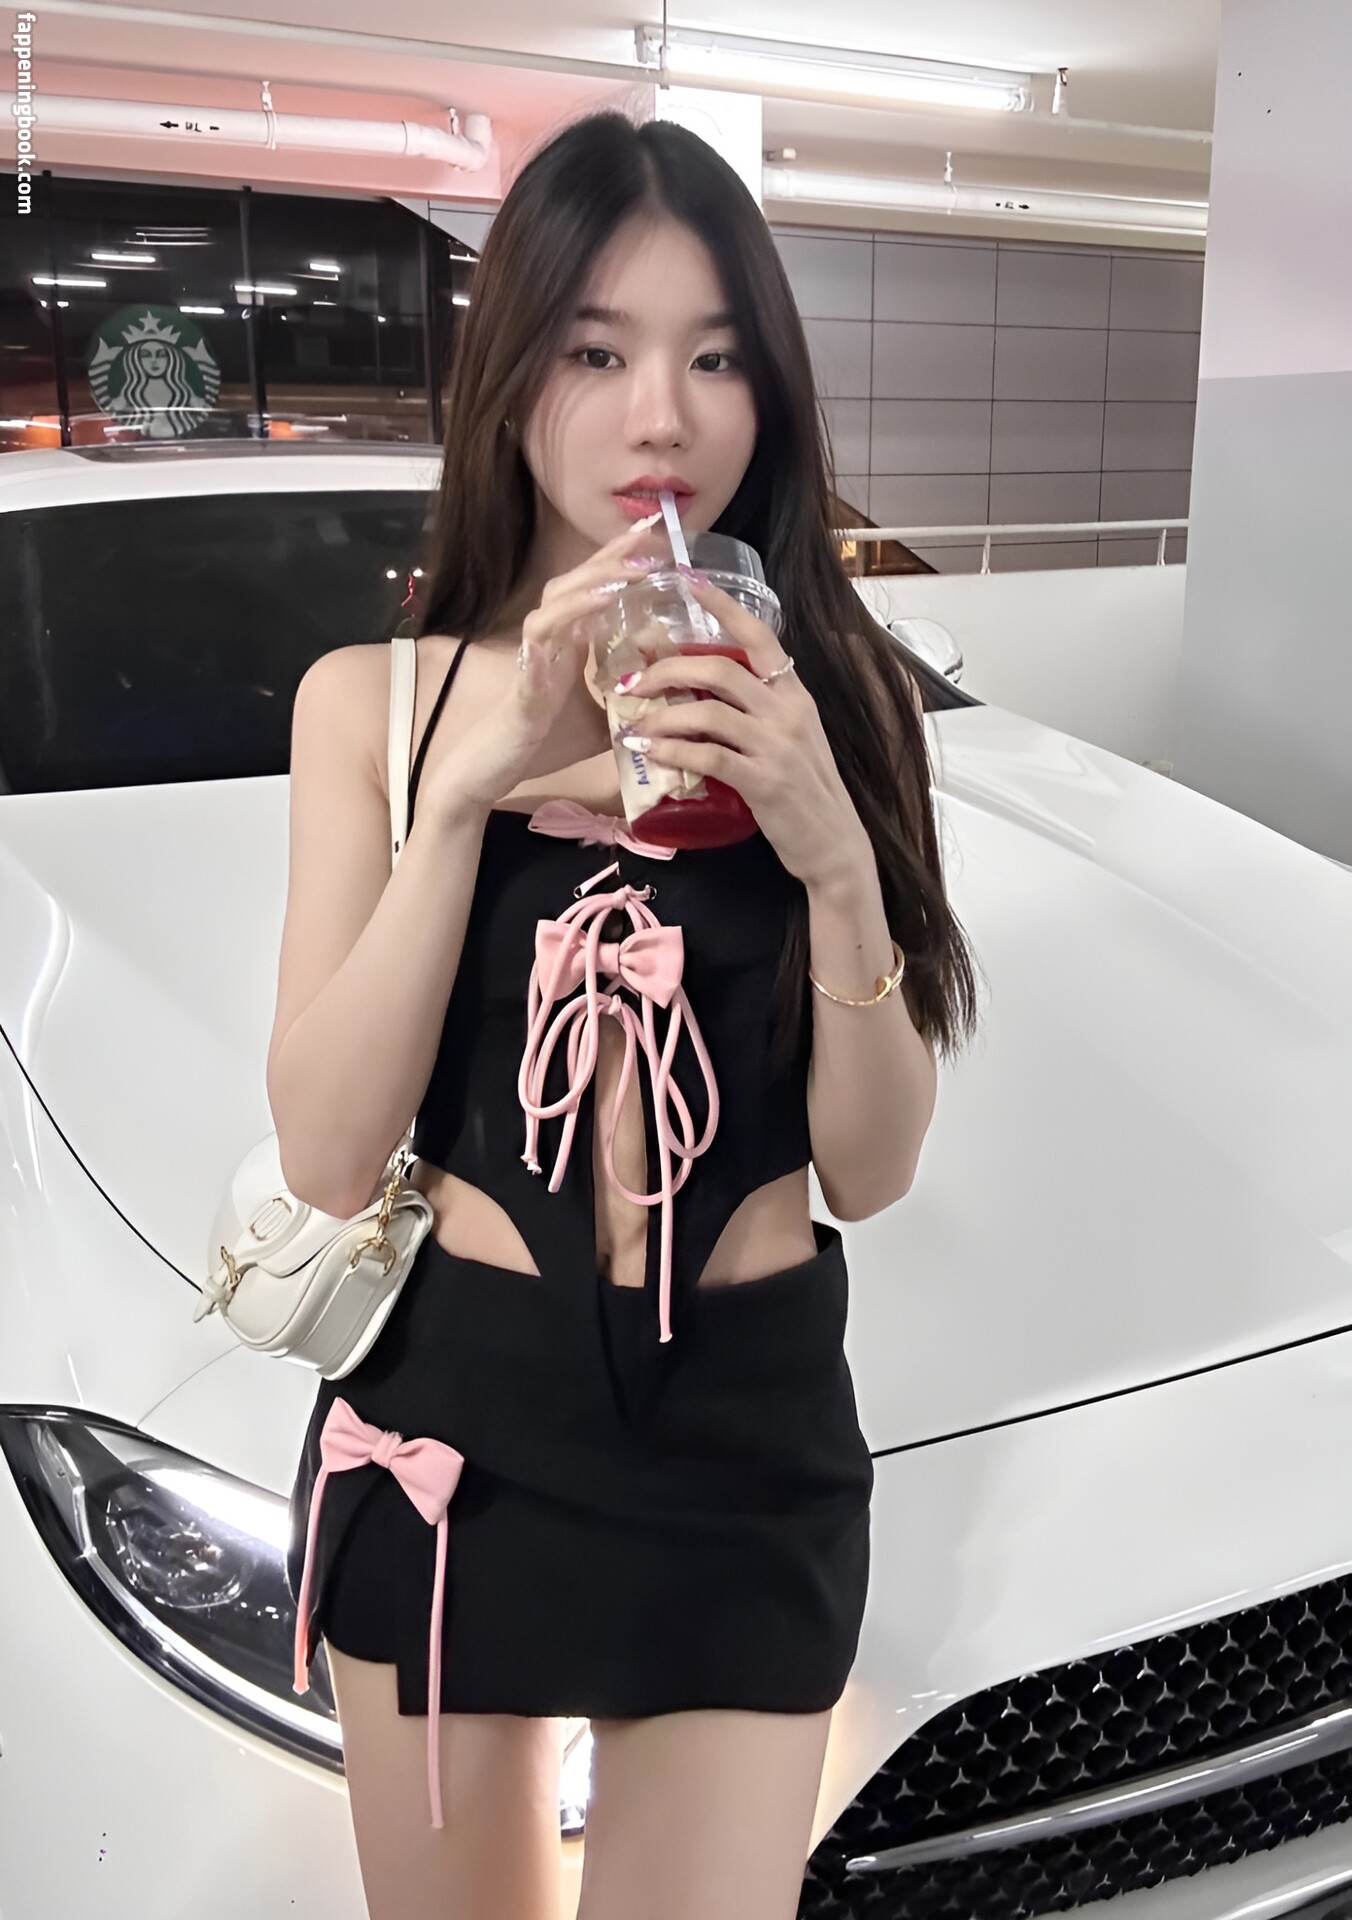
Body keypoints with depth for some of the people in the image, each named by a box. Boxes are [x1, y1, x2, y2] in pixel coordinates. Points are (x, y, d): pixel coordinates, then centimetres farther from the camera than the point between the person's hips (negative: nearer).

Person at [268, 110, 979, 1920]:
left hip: (750, 1437, 0)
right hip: (442, 1419, 1)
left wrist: (835, 853, -21)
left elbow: (870, 1167, -5)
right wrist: (468, 785, -21)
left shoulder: (833, 700, -3)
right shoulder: (374, 695, -3)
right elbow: (327, 1151, -12)